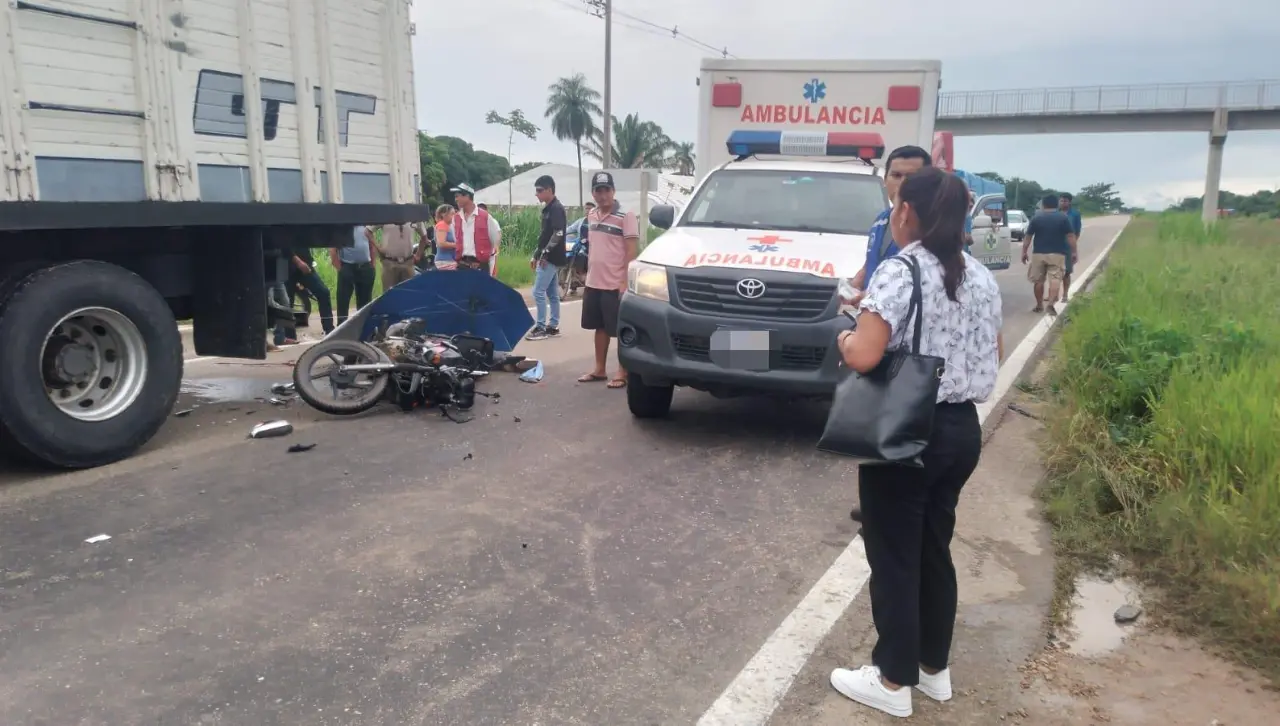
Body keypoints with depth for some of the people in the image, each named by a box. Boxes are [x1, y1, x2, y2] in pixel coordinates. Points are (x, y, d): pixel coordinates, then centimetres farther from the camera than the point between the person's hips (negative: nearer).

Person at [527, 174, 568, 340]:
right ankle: (553, 326, 16)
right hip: (549, 258, 10)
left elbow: (558, 234, -22)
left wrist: (545, 254, -20)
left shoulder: (556, 208, -14)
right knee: (552, 293, 11)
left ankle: (541, 328, -5)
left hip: (550, 258, -10)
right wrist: (536, 255, 19)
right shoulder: (548, 208, 15)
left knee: (539, 292, -9)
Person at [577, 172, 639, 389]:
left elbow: (632, 252, -14)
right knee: (600, 327, 15)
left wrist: (625, 282, -19)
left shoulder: (626, 216, -11)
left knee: (621, 330, 0)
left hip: (615, 285, -7)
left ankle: (623, 373, 8)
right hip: (593, 283, 7)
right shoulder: (592, 215, 11)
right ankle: (599, 369, 25)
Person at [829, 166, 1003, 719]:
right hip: (962, 429, 8)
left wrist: (844, 339, -6)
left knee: (894, 557, 6)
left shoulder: (898, 273, -17)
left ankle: (893, 681, 18)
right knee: (935, 550, 19)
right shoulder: (981, 277, 7)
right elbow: (993, 356, 17)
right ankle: (935, 668, 33)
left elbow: (863, 358, -27)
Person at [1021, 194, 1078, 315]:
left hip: (1039, 254, 1)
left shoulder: (1036, 218, 2)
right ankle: (1051, 305, -18)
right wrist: (1074, 252, 1)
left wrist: (1024, 252, 10)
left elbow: (1028, 237, 3)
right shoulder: (1063, 218, 0)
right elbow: (1071, 236, -4)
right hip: (1057, 254, -1)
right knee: (1055, 279, -4)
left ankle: (1039, 305, 19)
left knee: (1038, 280, 11)